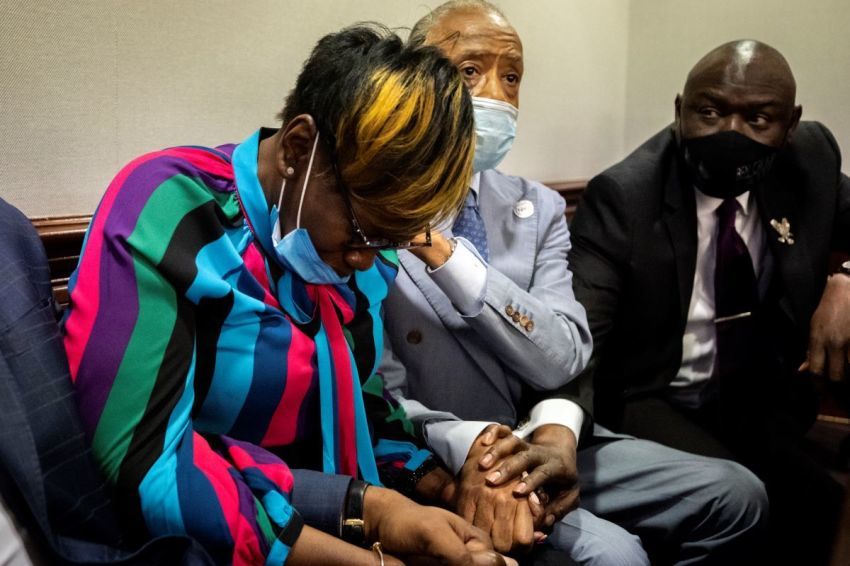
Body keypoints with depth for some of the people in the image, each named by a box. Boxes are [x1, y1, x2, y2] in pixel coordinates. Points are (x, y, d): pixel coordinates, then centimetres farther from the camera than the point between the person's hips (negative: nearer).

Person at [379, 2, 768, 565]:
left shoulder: (537, 208, 5)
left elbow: (562, 360, -10)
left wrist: (463, 283, -24)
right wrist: (470, 446, -31)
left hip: (542, 448, 6)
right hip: (439, 468, -5)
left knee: (736, 496, 2)